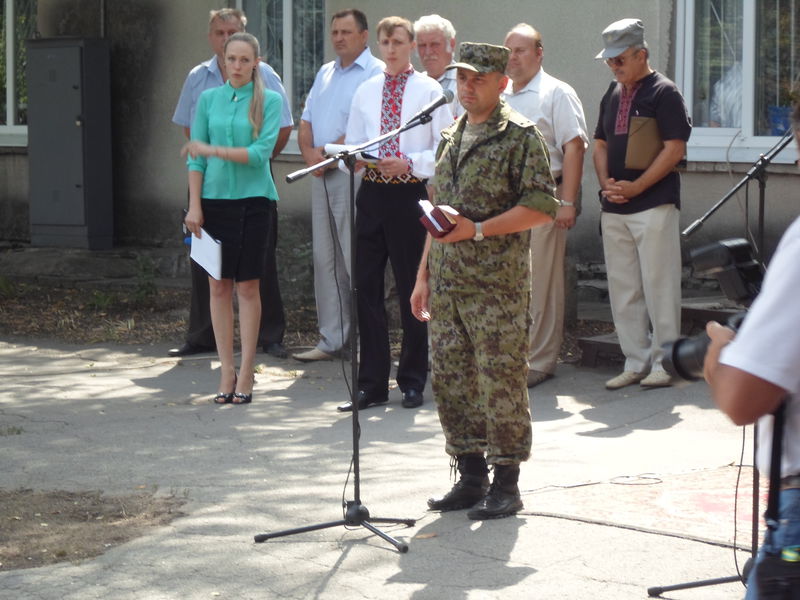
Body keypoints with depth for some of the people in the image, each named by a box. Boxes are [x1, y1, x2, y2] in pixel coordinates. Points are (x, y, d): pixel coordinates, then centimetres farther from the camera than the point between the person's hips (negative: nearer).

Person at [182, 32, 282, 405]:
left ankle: (246, 372, 4)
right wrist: (194, 205, -2)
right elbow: (195, 157, 6)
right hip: (214, 199, 2)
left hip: (252, 199, -2)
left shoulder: (269, 101, 1)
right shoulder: (208, 99, 8)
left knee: (247, 287, -1)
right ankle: (226, 371, 7)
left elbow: (261, 152, -10)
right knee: (218, 286, 2)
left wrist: (214, 150, -15)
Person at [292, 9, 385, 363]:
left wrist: (330, 152, -12)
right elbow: (306, 120, 17)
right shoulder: (325, 73, 20)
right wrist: (310, 152, -2)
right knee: (325, 259, 9)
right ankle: (330, 340, 14)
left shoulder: (375, 73, -8)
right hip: (321, 175, 8)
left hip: (354, 173, -8)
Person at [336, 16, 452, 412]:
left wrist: (409, 164, -18)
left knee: (412, 289, 4)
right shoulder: (365, 91, 13)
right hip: (372, 194, 4)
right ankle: (372, 383, 11)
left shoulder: (429, 91, -1)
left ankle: (412, 382, 15)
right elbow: (353, 143, 15)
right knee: (366, 287, 3)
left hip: (411, 195, -4)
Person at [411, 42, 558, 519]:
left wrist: (477, 229, -19)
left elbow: (542, 207, -13)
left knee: (500, 383, -4)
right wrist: (424, 275, 18)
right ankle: (471, 477, 19)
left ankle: (506, 484, 5)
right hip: (446, 284, 7)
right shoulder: (452, 137, 17)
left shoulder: (520, 135, -6)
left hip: (497, 284, -7)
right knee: (451, 381, 9)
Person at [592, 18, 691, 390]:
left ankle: (665, 363, 4)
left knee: (658, 287, -4)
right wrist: (606, 182, 0)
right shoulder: (612, 95, 14)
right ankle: (635, 362, 16)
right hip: (613, 207, 7)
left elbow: (675, 149, -12)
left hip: (653, 205, -7)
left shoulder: (663, 92, -6)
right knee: (622, 289, 8)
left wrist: (635, 187, -15)